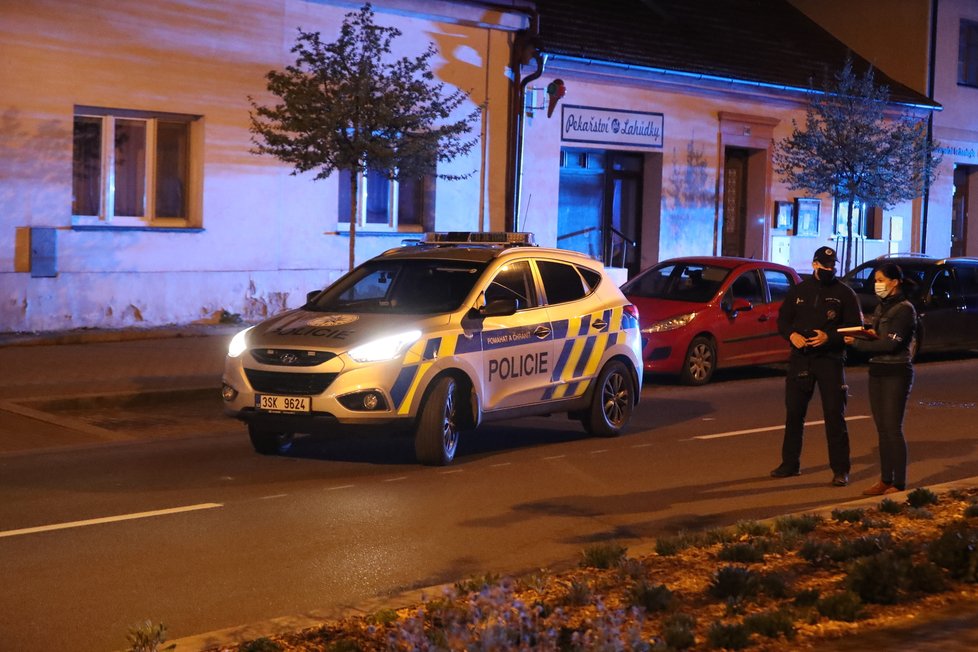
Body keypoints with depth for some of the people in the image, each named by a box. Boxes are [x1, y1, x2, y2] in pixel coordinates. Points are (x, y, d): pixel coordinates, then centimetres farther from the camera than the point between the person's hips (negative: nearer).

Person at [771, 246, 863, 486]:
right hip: (800, 358, 4)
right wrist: (791, 335, -9)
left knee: (834, 414, -5)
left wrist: (829, 337, -18)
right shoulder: (798, 291, 10)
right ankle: (790, 463, 19)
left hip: (830, 359, -3)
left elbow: (856, 328, -3)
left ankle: (840, 469, 0)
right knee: (794, 412, 8)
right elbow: (783, 320, 13)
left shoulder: (845, 293, 0)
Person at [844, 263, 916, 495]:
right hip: (877, 371, 8)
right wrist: (871, 334, -5)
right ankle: (885, 480, 14)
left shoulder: (904, 309, -11)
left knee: (893, 429, -6)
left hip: (896, 373, -8)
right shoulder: (881, 307, 14)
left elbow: (890, 344, -18)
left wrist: (857, 343, -14)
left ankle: (899, 484, -1)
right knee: (882, 430, 9)